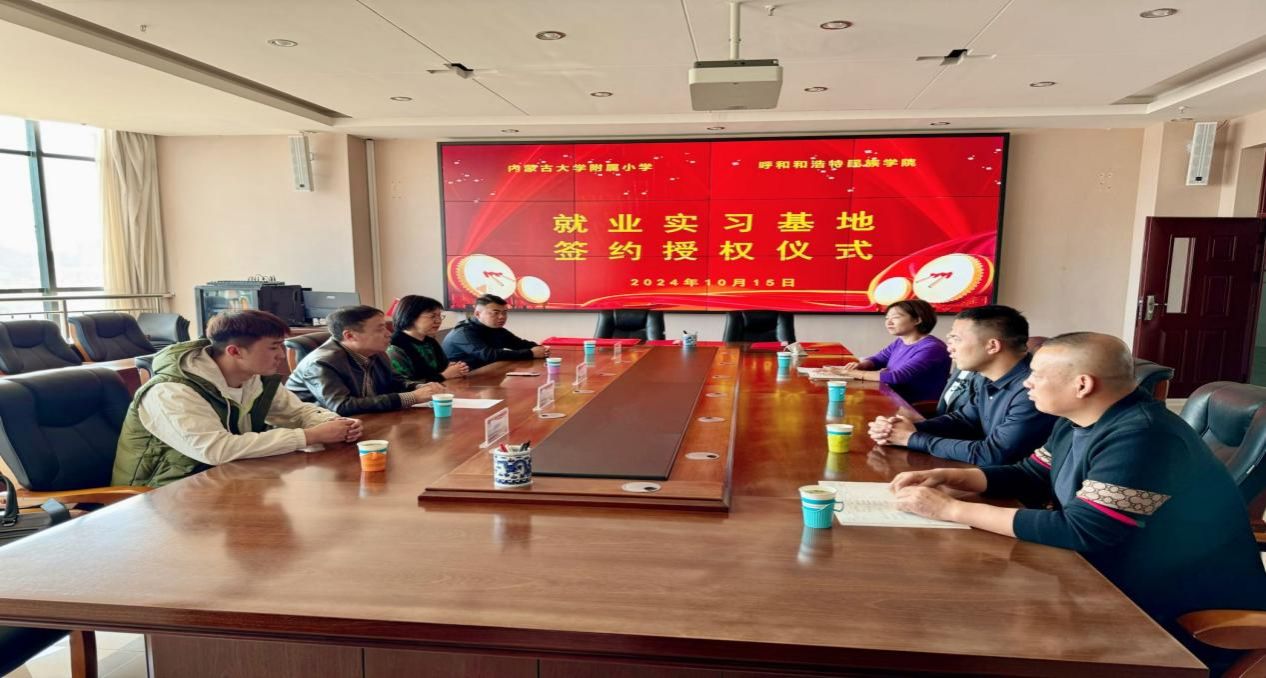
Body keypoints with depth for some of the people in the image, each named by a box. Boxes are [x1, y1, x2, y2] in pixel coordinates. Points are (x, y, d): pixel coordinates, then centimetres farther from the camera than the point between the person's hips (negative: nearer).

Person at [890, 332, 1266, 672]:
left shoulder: (1143, 438, -28)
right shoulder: (1077, 422, 1)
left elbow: (1078, 532, -32)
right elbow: (1029, 477, 11)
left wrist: (951, 509, -29)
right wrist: (947, 476, -7)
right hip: (1119, 586, 8)